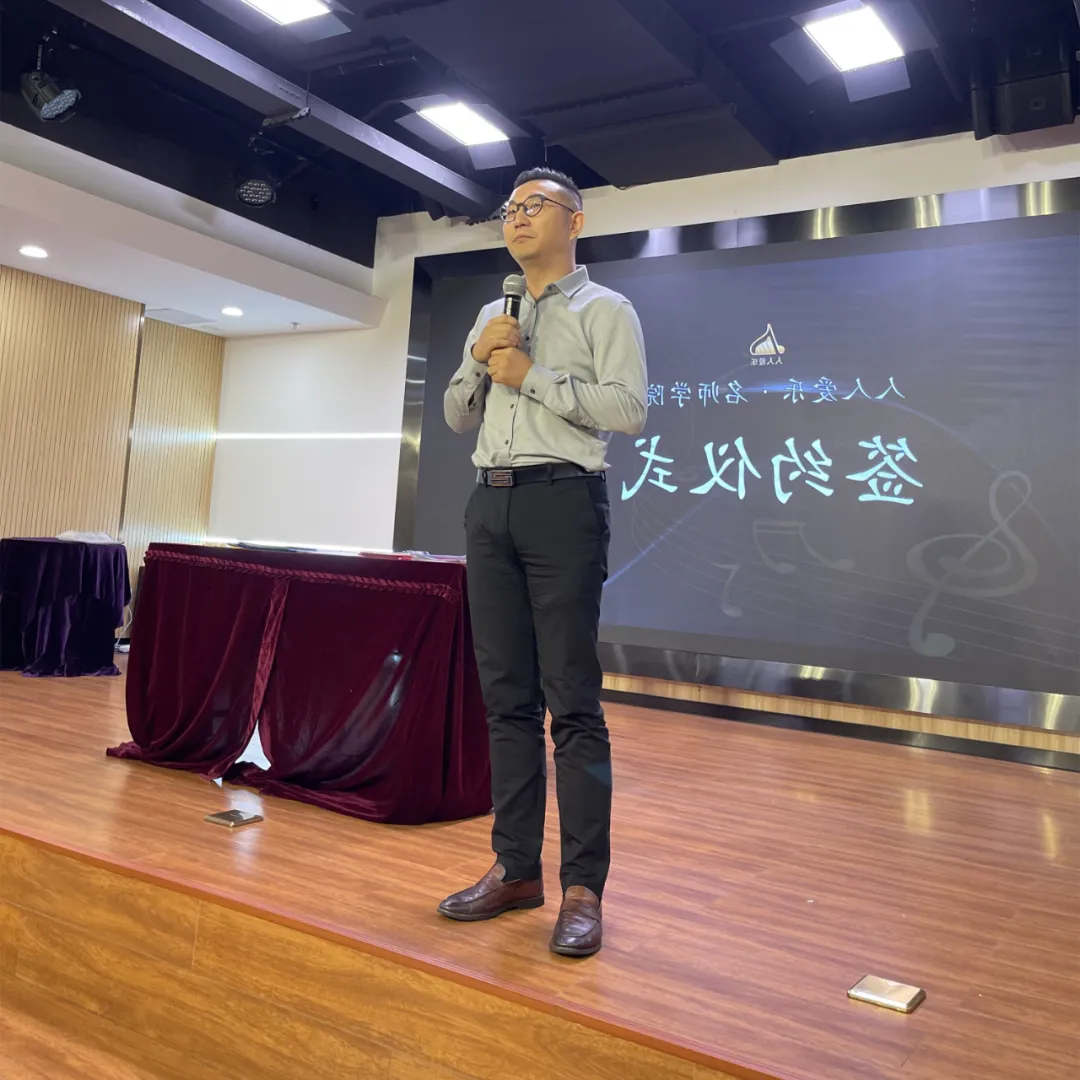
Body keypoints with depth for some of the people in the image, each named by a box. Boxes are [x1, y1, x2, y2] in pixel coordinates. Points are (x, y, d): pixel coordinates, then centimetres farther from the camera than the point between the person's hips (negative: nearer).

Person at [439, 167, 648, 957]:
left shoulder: (605, 311, 5)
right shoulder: (492, 318, 24)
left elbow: (629, 408, -9)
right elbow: (457, 416, 21)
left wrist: (531, 375, -10)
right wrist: (480, 362, 3)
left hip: (562, 501, -6)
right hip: (490, 505, 6)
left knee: (572, 701, -8)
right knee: (507, 697, 6)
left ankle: (584, 887, -1)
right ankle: (516, 867, 15)